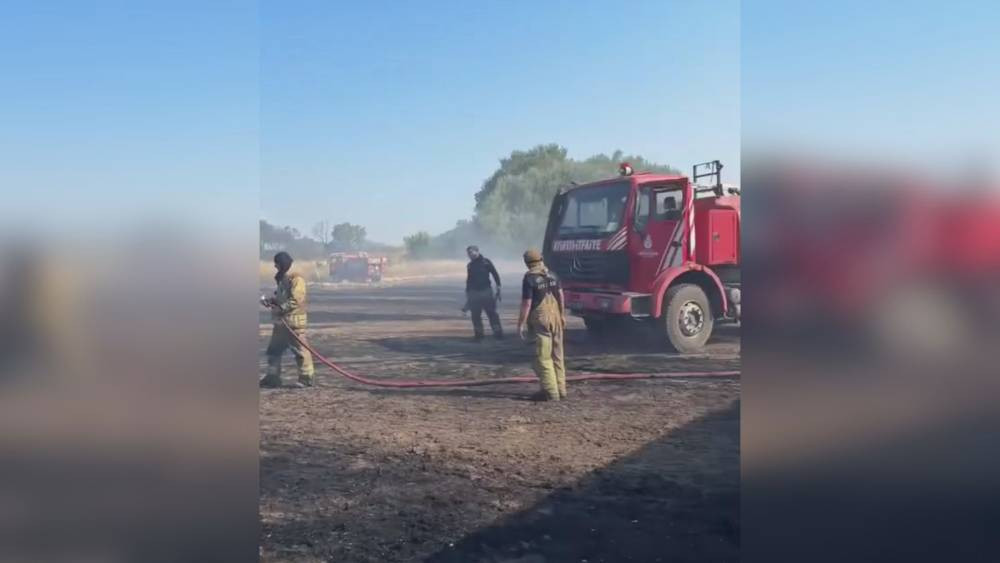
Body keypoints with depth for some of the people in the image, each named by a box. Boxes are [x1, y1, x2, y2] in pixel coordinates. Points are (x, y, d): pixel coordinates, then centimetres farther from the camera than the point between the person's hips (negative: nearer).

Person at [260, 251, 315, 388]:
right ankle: (273, 377, 20)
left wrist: (280, 308, -21)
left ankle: (307, 377, 3)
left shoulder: (296, 278, -14)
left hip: (294, 320, -10)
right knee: (274, 349, 13)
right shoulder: (283, 278, 17)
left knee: (300, 349, -4)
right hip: (282, 321, 10)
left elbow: (296, 300, -22)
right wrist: (271, 300, 9)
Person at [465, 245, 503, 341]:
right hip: (474, 293, 4)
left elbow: (495, 275, -3)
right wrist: (468, 297, 16)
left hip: (486, 291, -4)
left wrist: (498, 289, -9)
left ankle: (498, 333, 1)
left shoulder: (485, 262, -3)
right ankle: (478, 335, 12)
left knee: (492, 313, -2)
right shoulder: (469, 265, 10)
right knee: (475, 316, 4)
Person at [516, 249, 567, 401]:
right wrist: (562, 315, 21)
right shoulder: (551, 274, 8)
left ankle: (550, 392, -4)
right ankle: (560, 389, 19)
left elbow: (526, 304, -15)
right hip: (555, 316, 7)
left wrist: (520, 324, -10)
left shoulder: (529, 278, -12)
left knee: (543, 357, -3)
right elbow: (561, 295, 12)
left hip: (541, 319, -7)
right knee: (557, 355, 13)